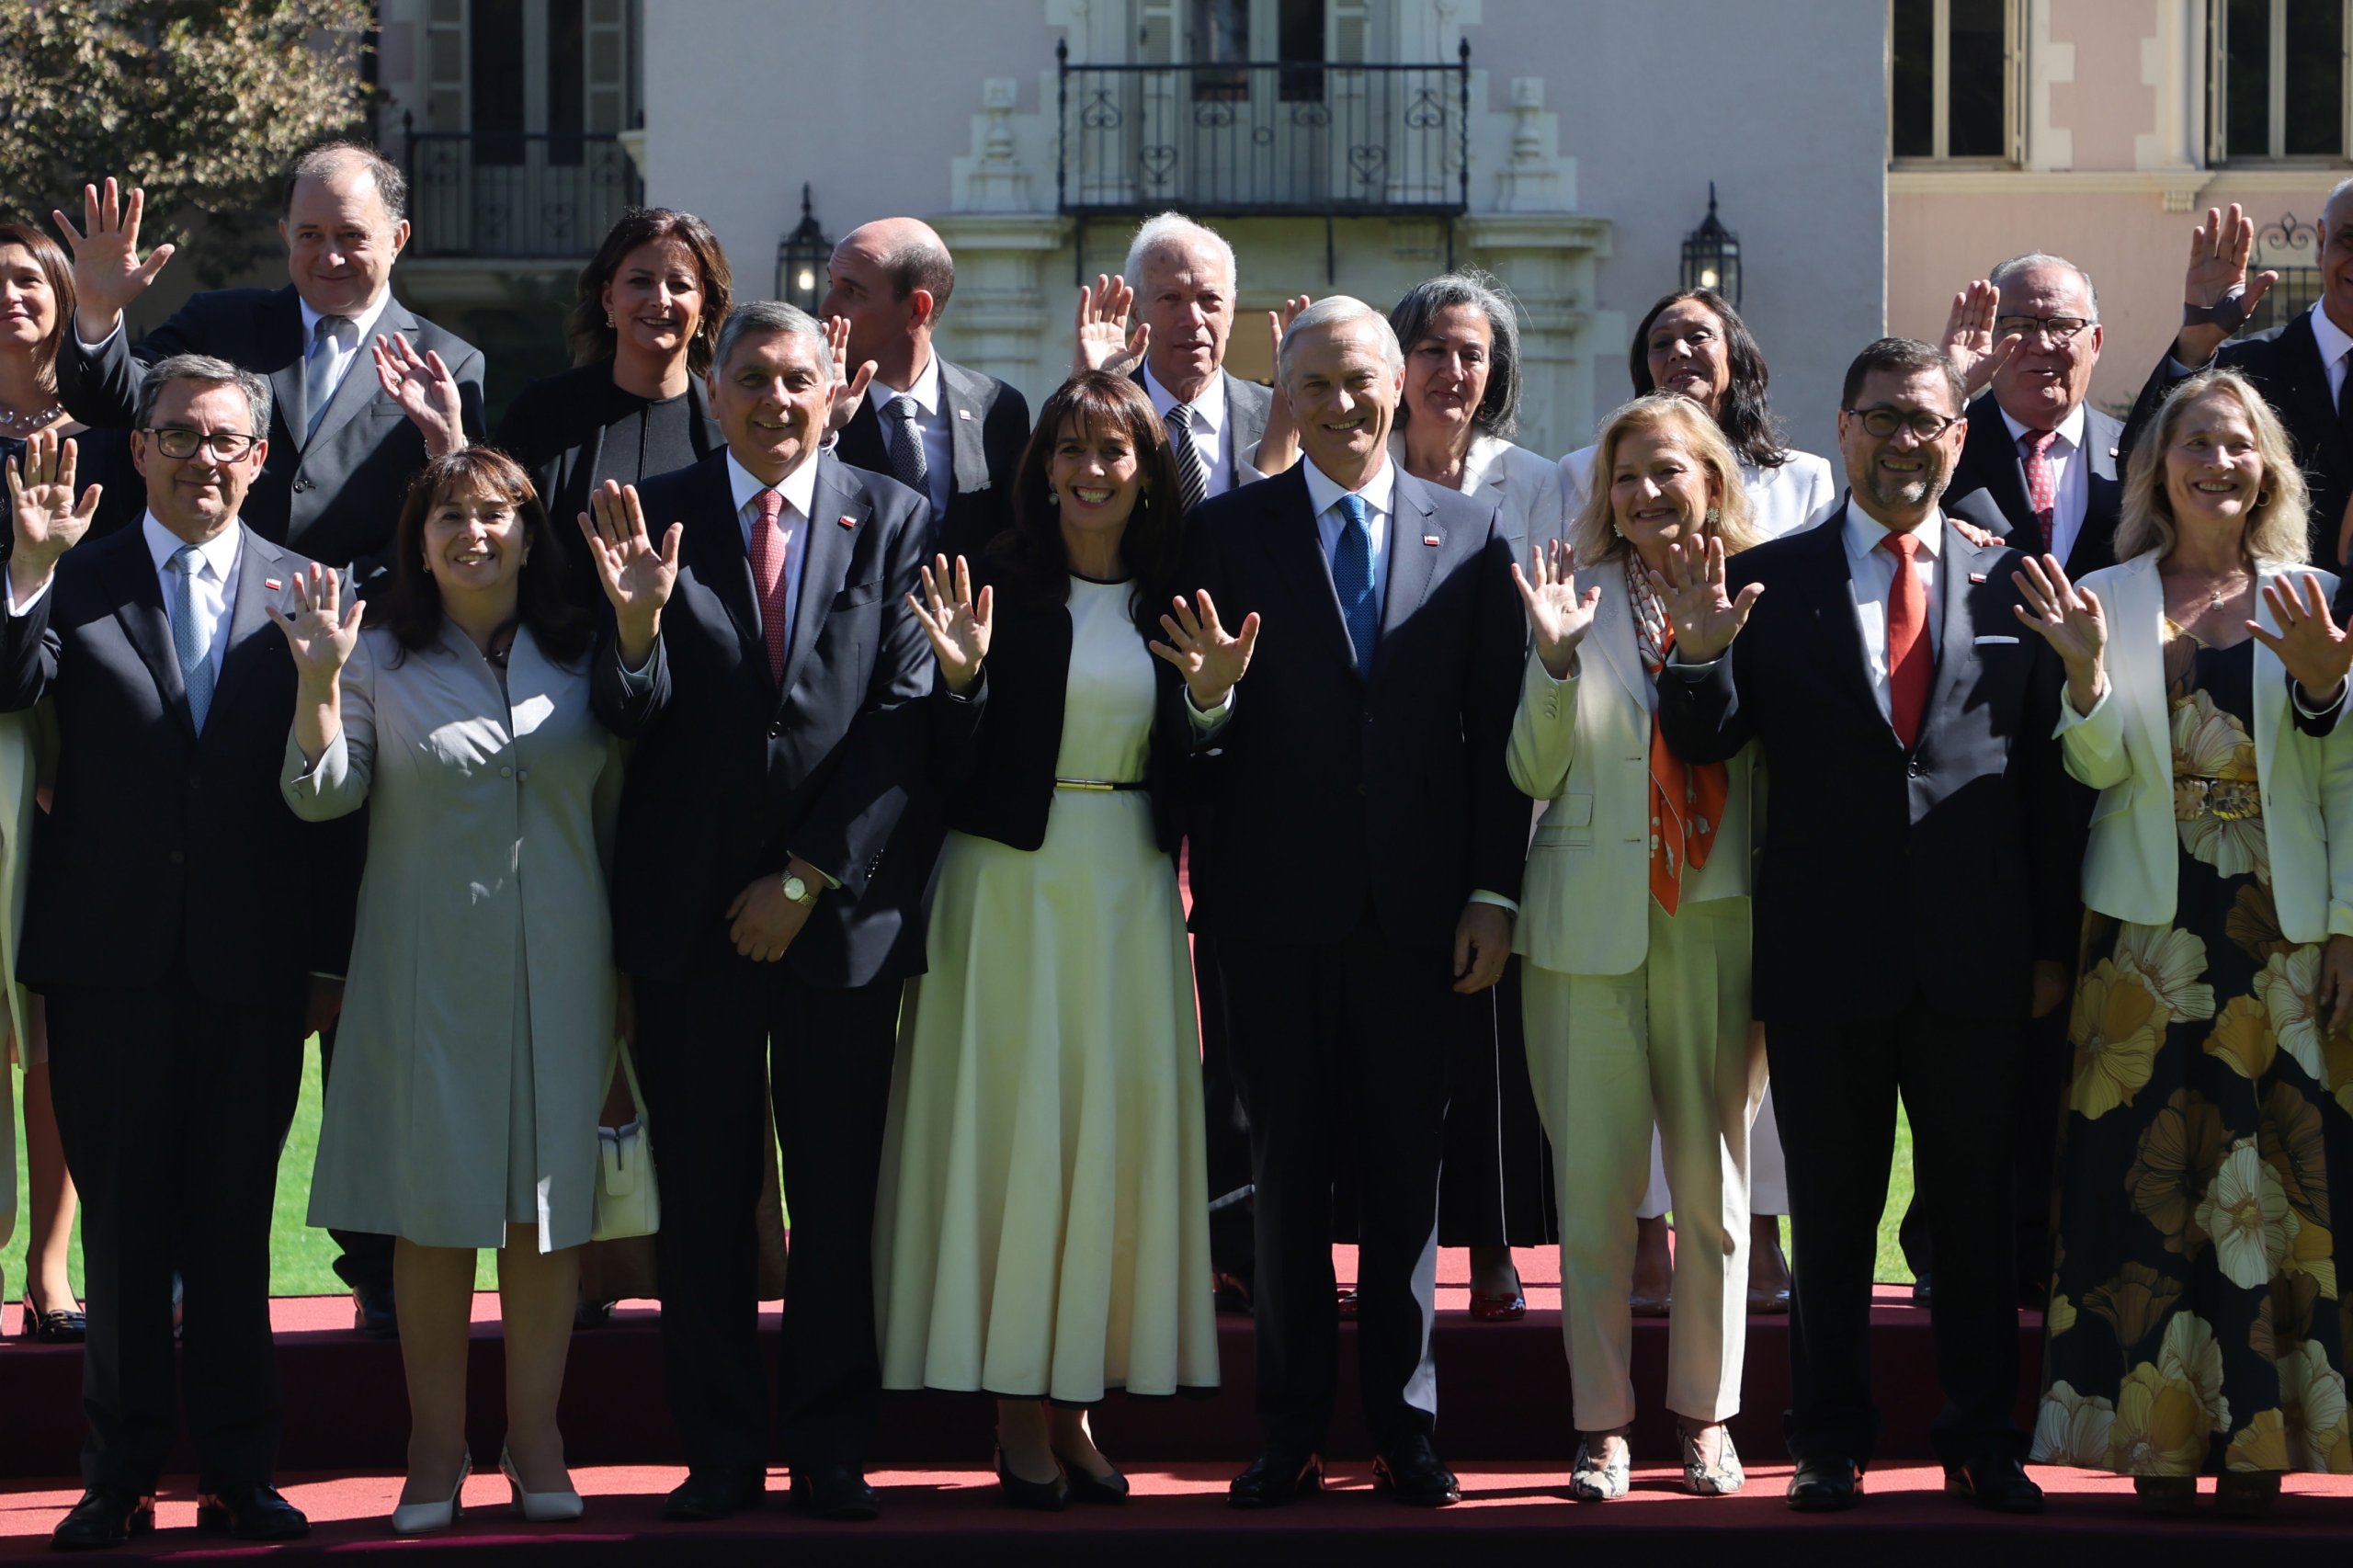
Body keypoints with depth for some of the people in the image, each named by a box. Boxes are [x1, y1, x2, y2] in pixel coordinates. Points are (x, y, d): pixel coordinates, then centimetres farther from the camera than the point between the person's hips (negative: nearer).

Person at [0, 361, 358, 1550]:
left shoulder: (305, 594, 4)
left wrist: (328, 957, 0)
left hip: (252, 963, 0)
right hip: (109, 960, 0)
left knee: (235, 1229, 8)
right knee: (122, 1227, 6)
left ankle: (238, 1475, 15)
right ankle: (121, 1478, 13)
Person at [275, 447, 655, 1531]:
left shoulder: (581, 657, 7)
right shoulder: (384, 658, 1)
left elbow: (626, 794, 6)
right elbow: (320, 796, -8)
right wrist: (317, 682, -19)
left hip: (559, 962, 2)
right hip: (429, 963, -2)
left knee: (550, 1197, 5)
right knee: (434, 1201, 1)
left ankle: (535, 1431, 16)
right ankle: (437, 1442, 11)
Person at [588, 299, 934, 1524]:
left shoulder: (893, 522, 3)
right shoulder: (657, 517, 2)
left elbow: (906, 716, -2)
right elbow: (629, 714, -4)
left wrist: (805, 879, -8)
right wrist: (636, 619, -26)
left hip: (844, 907, 0)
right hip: (689, 909, 0)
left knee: (837, 1195, 5)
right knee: (700, 1195, 4)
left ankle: (829, 1448, 15)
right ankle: (722, 1449, 14)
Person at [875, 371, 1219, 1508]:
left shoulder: (1173, 601, 6)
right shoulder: (999, 584, -4)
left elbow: (1186, 772, 8)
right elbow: (951, 762, -6)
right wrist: (960, 678, -24)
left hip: (1129, 889, 4)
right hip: (1014, 886, -4)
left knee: (1115, 1132, 5)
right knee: (1012, 1125, -2)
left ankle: (1076, 1403, 12)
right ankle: (1018, 1414, 2)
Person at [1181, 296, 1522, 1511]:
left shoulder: (1468, 534, 6)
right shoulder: (1231, 531, 2)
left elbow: (1497, 728, 4)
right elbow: (1199, 739, 0)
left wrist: (1493, 891, -2)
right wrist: (1208, 697, -23)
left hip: (1415, 906, 1)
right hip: (1279, 901, -1)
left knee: (1407, 1168, 6)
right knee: (1287, 1168, 6)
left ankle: (1404, 1423, 14)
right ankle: (1291, 1430, 13)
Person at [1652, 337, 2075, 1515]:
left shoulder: (2010, 584, 5)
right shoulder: (1769, 580, 3)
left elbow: (2047, 777, 6)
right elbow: (1703, 745, 1)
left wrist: (2051, 944, 3)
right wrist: (1702, 655, -20)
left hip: (1974, 956, 1)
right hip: (1825, 951, 0)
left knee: (1978, 1209, 7)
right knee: (1830, 1210, 7)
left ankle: (1981, 1442, 17)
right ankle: (1832, 1442, 16)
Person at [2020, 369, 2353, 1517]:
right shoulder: (2109, 600, 8)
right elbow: (2099, 767, -2)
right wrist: (2086, 672, -18)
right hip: (2150, 934, 0)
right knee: (2150, 1175, -3)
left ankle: (2258, 1446, 2)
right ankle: (2159, 1444, 1)